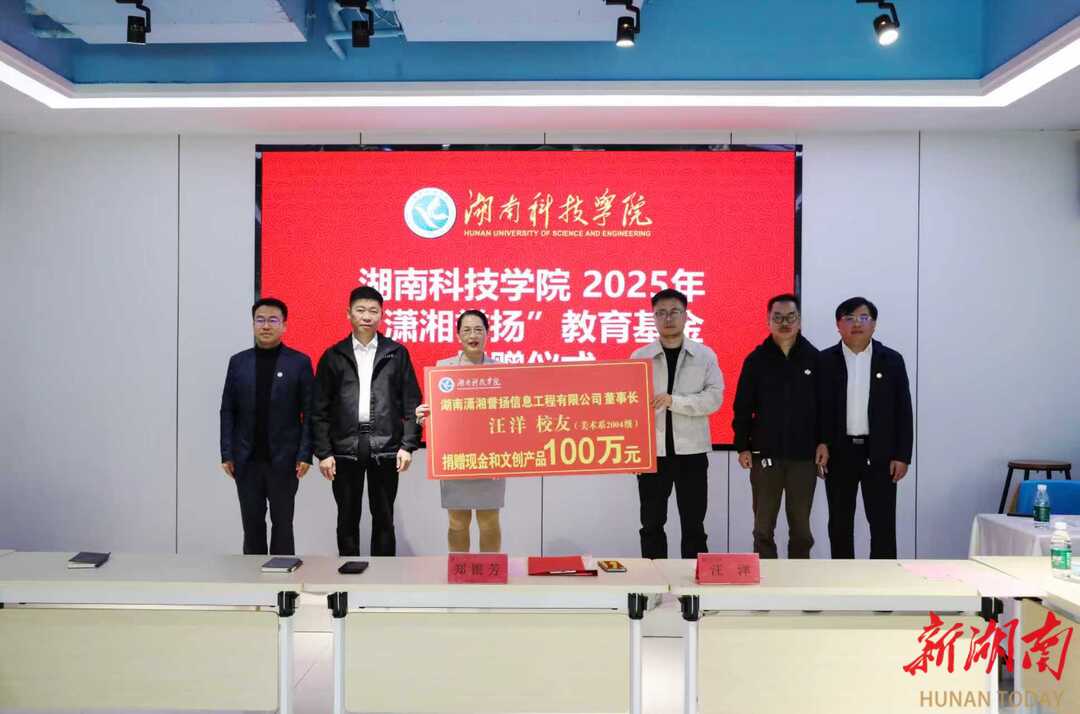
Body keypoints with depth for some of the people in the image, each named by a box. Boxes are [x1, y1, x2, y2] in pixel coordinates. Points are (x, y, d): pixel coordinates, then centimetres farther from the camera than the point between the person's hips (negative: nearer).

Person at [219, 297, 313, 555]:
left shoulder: (299, 362, -1)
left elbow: (309, 412, -3)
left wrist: (305, 454, -9)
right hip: (246, 459, 2)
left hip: (284, 458, -2)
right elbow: (228, 411, 6)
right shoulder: (238, 362, 7)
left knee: (282, 523, 6)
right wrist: (227, 454, 0)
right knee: (252, 523, 9)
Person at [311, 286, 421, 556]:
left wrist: (408, 445, -5)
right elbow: (320, 409, 5)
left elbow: (411, 403, 4)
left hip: (385, 448, 0)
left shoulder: (397, 353, 6)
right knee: (347, 518, 8)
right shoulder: (333, 356, 6)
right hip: (345, 448, 1)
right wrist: (323, 452, -2)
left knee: (384, 518, 7)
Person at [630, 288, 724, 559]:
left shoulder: (705, 355, 2)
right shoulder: (639, 357, 3)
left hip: (691, 452, 0)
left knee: (693, 525, 7)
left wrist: (673, 400, -20)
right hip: (652, 452, 1)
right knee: (652, 524, 8)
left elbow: (714, 399, -9)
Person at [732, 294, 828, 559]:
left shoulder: (814, 358, 2)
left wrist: (823, 442, -1)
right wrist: (742, 447, -3)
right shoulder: (756, 359, 1)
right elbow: (743, 408, 1)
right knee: (763, 526, 5)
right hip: (765, 454, 0)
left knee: (800, 526, 9)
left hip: (804, 455, 0)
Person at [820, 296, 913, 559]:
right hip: (839, 454, 0)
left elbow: (903, 411, 2)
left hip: (880, 454, 0)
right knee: (840, 524, 7)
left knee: (883, 523, 1)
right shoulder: (825, 361, 1)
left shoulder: (891, 360, 3)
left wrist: (902, 456, -3)